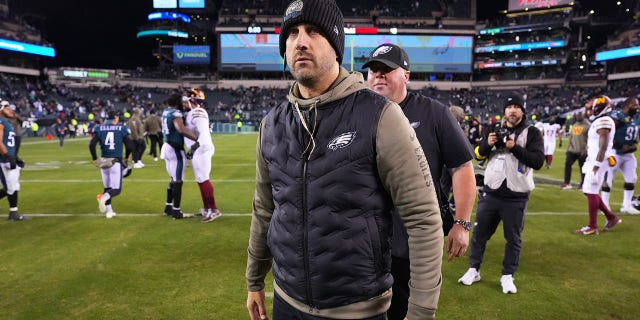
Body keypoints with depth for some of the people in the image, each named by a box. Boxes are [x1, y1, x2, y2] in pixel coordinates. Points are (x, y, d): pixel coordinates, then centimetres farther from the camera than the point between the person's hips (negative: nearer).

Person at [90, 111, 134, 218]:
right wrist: (126, 158, 12)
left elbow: (91, 145, -8)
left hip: (103, 162, 3)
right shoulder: (122, 129, -2)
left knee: (107, 187, 18)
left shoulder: (99, 129, 2)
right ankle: (103, 197, -28)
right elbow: (130, 146, -6)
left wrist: (95, 160, 4)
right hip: (116, 162, -3)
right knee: (116, 189, 2)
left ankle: (109, 211, 17)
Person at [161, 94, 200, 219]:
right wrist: (197, 139, -34)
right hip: (175, 150, -10)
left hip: (168, 147, 10)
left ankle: (168, 207, 27)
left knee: (173, 179, 19)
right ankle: (176, 211, 5)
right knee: (178, 181, -1)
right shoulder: (176, 113, -18)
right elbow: (181, 129, -35)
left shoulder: (166, 111, 11)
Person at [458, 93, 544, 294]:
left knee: (513, 238, 9)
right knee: (480, 232, 11)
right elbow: (478, 154, 7)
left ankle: (507, 276, 24)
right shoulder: (496, 129, 8)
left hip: (516, 197, -3)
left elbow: (538, 161, -14)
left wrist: (515, 147, -23)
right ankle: (473, 270, 26)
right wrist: (487, 144, -13)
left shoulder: (532, 133, -3)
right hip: (491, 193, 3)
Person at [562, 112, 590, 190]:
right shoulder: (574, 125, 14)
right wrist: (568, 149, 16)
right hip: (572, 150, 6)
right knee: (567, 164, -3)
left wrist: (585, 149, -19)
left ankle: (583, 184, 14)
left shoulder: (587, 125, -8)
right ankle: (567, 183, 3)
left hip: (582, 151, -6)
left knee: (582, 167, 2)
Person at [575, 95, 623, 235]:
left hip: (598, 162, -10)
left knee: (591, 192, -4)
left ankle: (592, 227, 5)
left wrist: (595, 168, -23)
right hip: (594, 161, 10)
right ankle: (611, 218, 24)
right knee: (589, 191, 14)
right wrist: (588, 163, 22)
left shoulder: (603, 121, -16)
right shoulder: (598, 121, 14)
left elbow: (603, 147, -21)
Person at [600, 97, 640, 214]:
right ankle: (605, 205, 7)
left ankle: (626, 205, 19)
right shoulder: (617, 116, -17)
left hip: (628, 154, 9)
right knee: (608, 178, -2)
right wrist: (621, 146, -20)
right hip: (615, 153, -9)